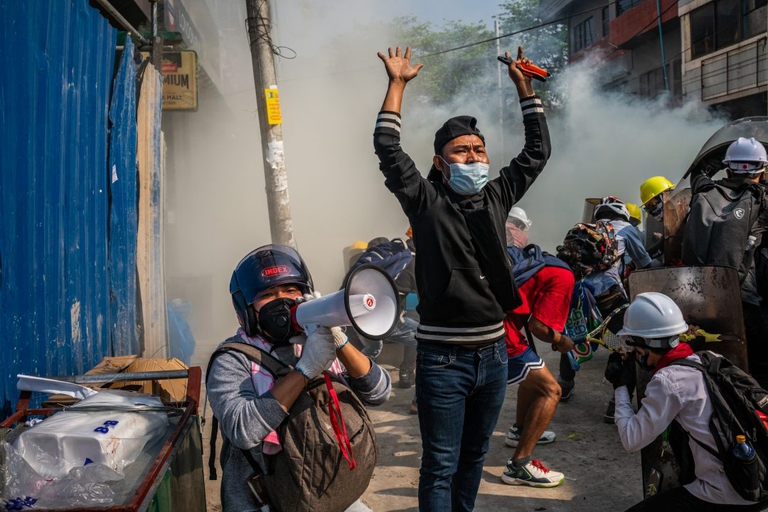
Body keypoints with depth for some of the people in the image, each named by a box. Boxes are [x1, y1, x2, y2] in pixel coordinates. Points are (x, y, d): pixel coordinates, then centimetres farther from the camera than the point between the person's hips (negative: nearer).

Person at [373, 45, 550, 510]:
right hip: (443, 358, -5)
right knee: (441, 467, 3)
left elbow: (538, 150, 13)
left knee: (475, 455, 20)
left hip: (493, 353, 5)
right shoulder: (426, 201, -4)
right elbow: (388, 147, -11)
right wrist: (398, 83, -7)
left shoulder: (496, 198, 8)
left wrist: (524, 86, 11)